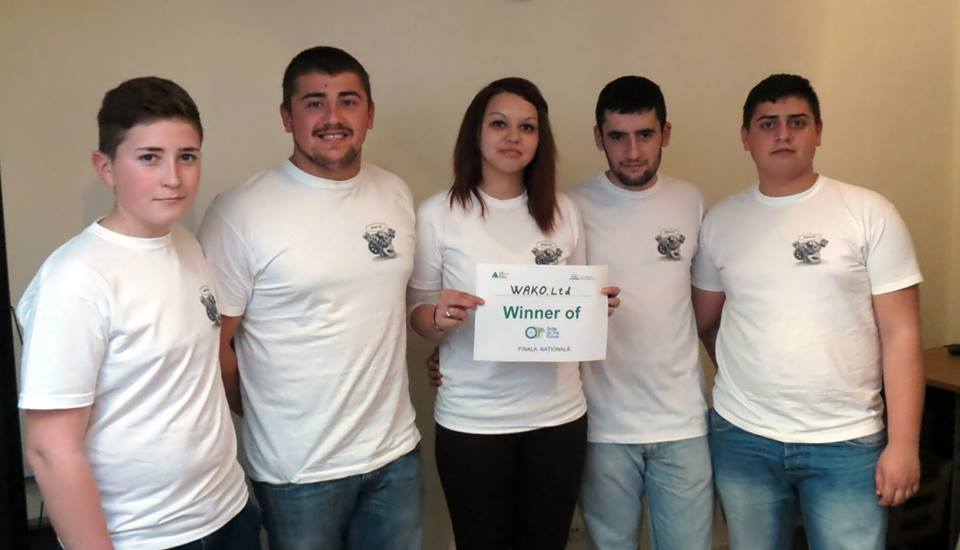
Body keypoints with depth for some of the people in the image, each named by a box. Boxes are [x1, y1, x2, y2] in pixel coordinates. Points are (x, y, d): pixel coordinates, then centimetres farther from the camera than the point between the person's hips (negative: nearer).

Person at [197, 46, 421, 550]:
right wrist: (264, 417, 0)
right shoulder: (239, 213, -14)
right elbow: (214, 343, -8)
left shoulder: (397, 194, 3)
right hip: (300, 469, -4)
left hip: (397, 451, 5)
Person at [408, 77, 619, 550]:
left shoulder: (563, 211, 4)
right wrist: (439, 319, -24)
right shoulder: (438, 214, -6)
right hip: (472, 419, -2)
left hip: (558, 414, 3)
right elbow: (417, 317, -2)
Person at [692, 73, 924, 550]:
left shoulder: (869, 214, -3)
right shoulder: (720, 221, 3)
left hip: (847, 441, -2)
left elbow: (900, 334, -5)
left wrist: (903, 443, -8)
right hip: (742, 438, 2)